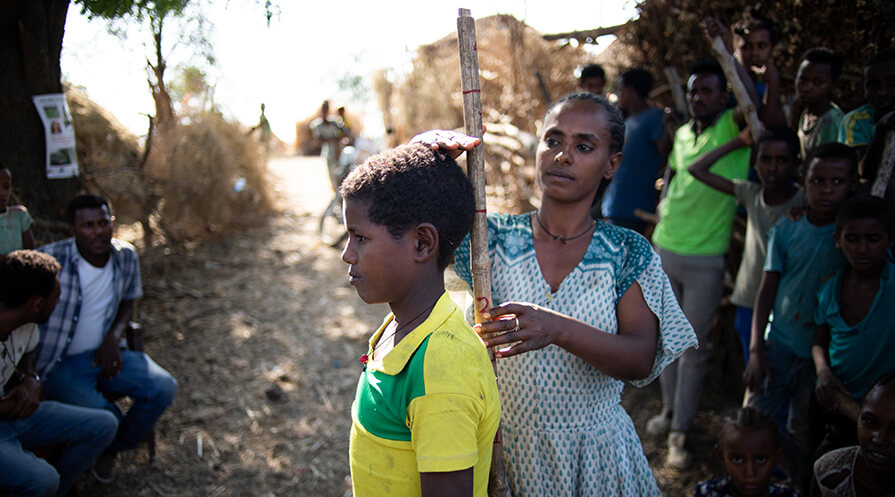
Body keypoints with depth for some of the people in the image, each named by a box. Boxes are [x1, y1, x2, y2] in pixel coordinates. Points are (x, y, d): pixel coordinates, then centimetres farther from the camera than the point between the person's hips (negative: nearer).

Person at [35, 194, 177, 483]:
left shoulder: (126, 256, 0)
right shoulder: (50, 259, -18)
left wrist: (113, 338, -5)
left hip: (104, 354, 5)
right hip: (60, 364, -5)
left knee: (163, 388, -13)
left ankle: (112, 448, 13)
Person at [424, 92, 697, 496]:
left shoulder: (628, 254, -6)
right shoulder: (496, 238, -5)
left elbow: (641, 361, -17)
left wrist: (558, 328, -33)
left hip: (595, 454, 0)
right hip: (506, 447, 1)